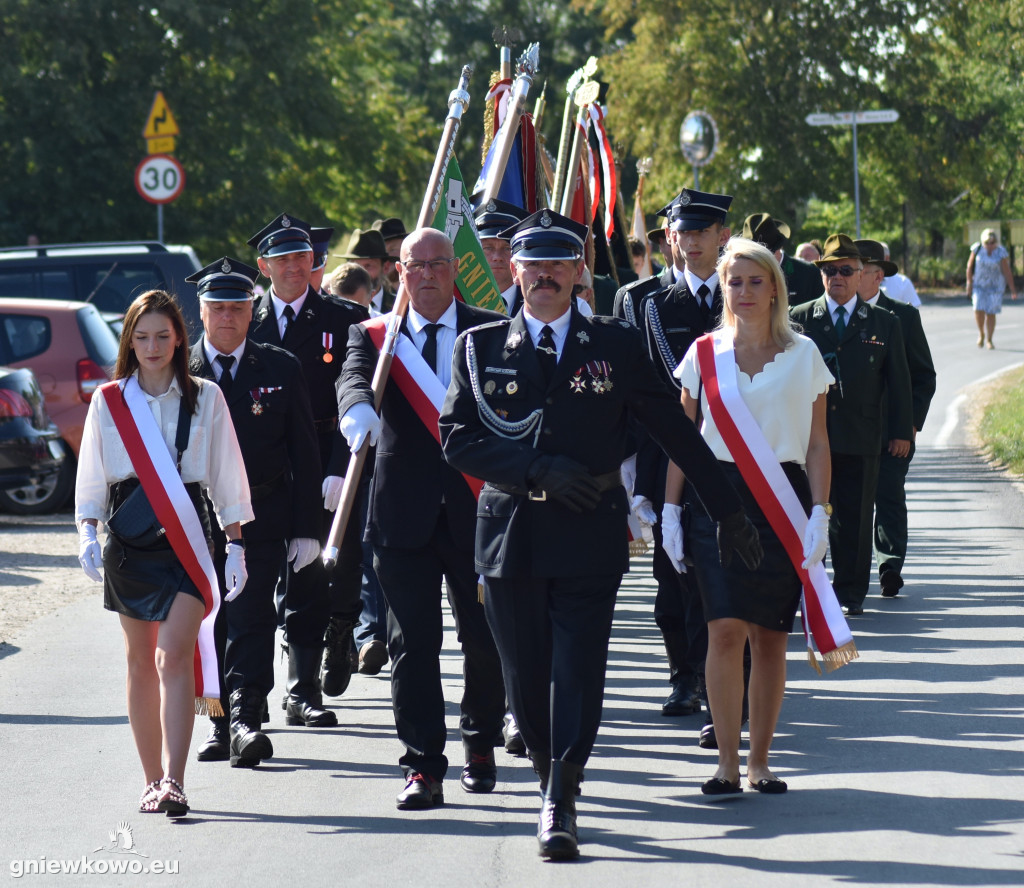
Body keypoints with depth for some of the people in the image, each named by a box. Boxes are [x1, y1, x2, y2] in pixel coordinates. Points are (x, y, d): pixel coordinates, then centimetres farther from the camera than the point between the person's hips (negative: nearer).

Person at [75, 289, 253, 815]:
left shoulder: (205, 398, 6)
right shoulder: (108, 402, 8)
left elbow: (226, 478, 8)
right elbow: (91, 477, 8)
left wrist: (236, 543, 4)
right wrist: (87, 532, -6)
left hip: (185, 538, -2)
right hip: (128, 536, 2)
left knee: (175, 656, -14)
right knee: (141, 661, 7)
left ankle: (173, 781, -21)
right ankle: (152, 780, 15)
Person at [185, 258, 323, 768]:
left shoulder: (280, 369, 4)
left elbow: (304, 454, 5)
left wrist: (306, 529, 0)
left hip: (262, 519, -1)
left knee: (251, 619, -12)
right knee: (208, 624, 5)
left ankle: (245, 719, -18)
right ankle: (220, 724, 15)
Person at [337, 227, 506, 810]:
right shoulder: (375, 335, 7)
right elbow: (354, 377, -12)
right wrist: (357, 408, -37)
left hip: (478, 506, 0)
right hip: (406, 513, 0)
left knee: (484, 636, 6)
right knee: (413, 642, -2)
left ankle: (481, 743, 28)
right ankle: (424, 768, 1)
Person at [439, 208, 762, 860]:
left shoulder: (617, 344, 6)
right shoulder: (481, 348, 8)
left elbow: (675, 431, 9)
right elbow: (458, 438, 0)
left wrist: (728, 510, 8)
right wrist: (538, 469, -12)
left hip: (591, 536, -1)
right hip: (511, 531, 1)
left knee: (579, 671, -8)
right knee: (525, 673, 6)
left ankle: (560, 806, -7)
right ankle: (551, 773, 28)